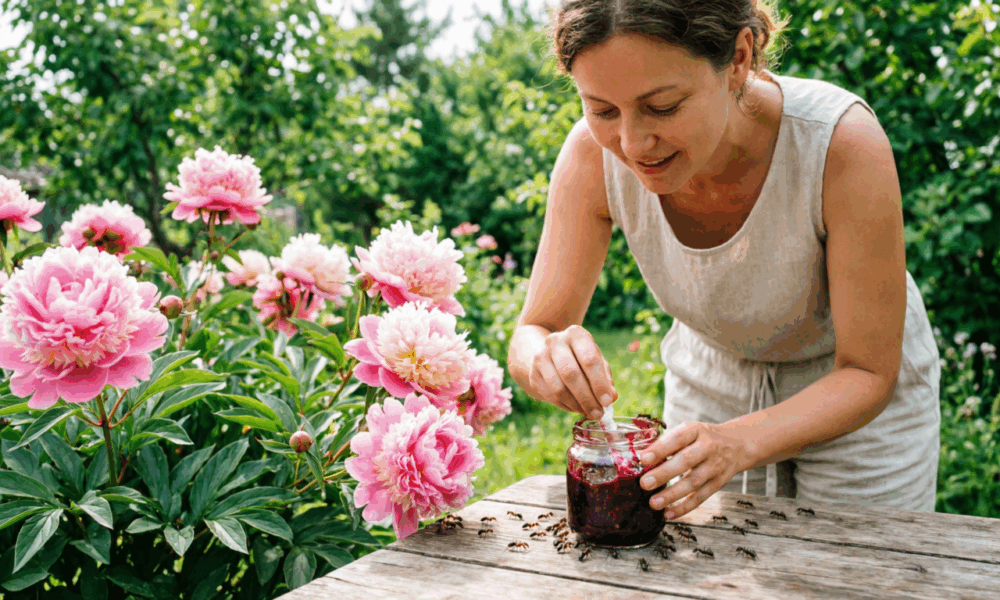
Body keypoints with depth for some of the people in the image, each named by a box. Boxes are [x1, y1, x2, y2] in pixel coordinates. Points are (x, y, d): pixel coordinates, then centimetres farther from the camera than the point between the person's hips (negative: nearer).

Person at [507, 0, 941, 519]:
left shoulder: (843, 144, -35)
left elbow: (868, 374, -26)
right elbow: (530, 336, -18)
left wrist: (739, 442, -42)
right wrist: (547, 361, -42)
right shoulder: (595, 153, -27)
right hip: (710, 387, 2)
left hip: (861, 399, -2)